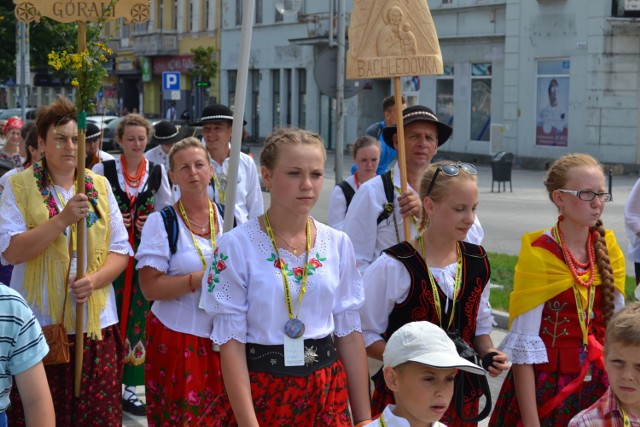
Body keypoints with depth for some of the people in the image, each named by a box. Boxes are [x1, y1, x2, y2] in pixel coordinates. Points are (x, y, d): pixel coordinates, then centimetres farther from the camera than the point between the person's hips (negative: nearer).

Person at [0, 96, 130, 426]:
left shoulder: (99, 186, 10)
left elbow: (120, 250, 9)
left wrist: (95, 280, -10)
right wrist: (63, 218, -19)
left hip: (97, 324, 3)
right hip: (41, 324, -3)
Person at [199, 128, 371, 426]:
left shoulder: (338, 244, 1)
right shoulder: (236, 246, -11)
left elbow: (349, 332, 5)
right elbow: (231, 341, -11)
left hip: (328, 393, 4)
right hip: (261, 390, -4)